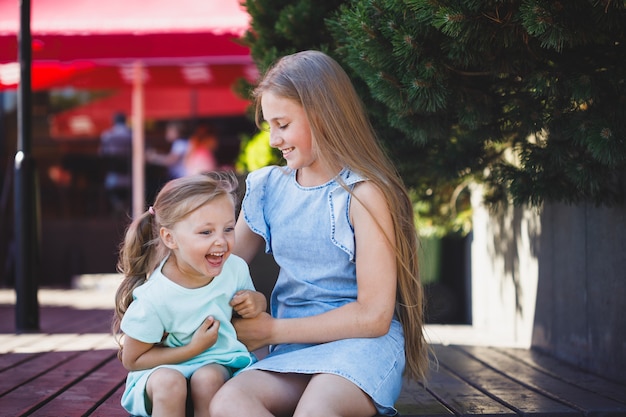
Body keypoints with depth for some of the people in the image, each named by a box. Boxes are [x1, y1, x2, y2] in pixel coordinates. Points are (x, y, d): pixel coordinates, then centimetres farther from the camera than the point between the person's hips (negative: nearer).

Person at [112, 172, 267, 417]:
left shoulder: (236, 269, -10)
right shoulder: (153, 300, -22)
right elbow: (132, 360, -11)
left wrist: (257, 302, -13)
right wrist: (192, 349, -20)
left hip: (218, 363, 3)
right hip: (163, 368, -3)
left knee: (208, 377, -32)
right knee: (168, 382, -36)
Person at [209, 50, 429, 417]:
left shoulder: (363, 194, -8)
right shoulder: (268, 187, 11)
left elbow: (374, 316, -11)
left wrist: (273, 331, -7)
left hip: (362, 344, -5)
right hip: (295, 352, 6)